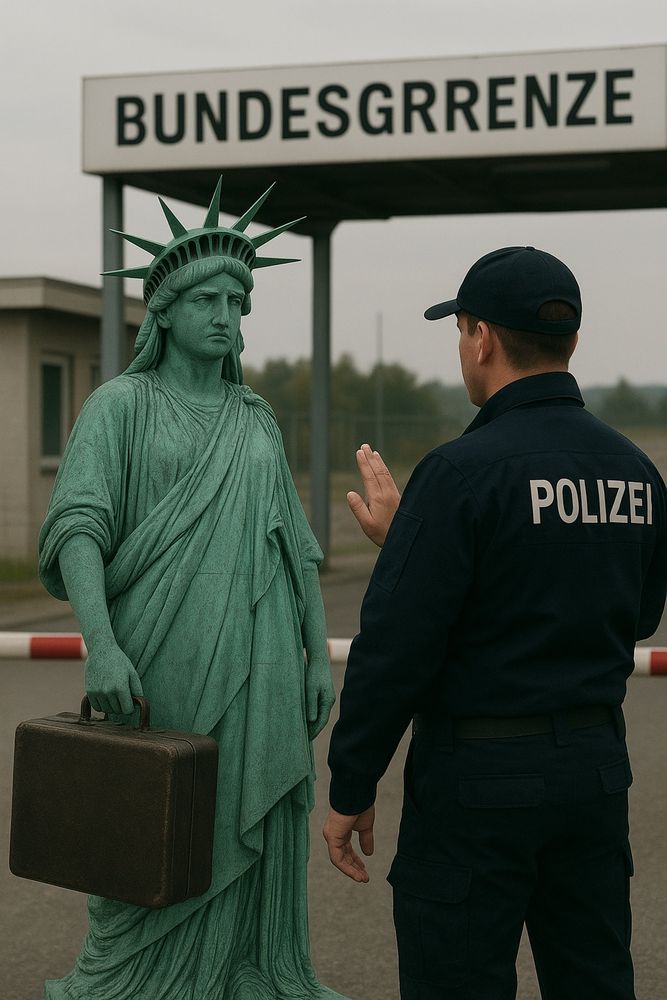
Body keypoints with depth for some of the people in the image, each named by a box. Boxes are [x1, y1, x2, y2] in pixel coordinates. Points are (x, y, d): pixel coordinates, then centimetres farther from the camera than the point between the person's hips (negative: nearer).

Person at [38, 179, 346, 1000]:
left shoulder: (256, 420, 15)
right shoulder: (119, 405, -1)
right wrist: (101, 645, -26)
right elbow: (76, 529, -13)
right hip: (157, 667, -4)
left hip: (256, 674, 4)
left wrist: (319, 657, 6)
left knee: (248, 850, 7)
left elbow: (296, 549, 15)